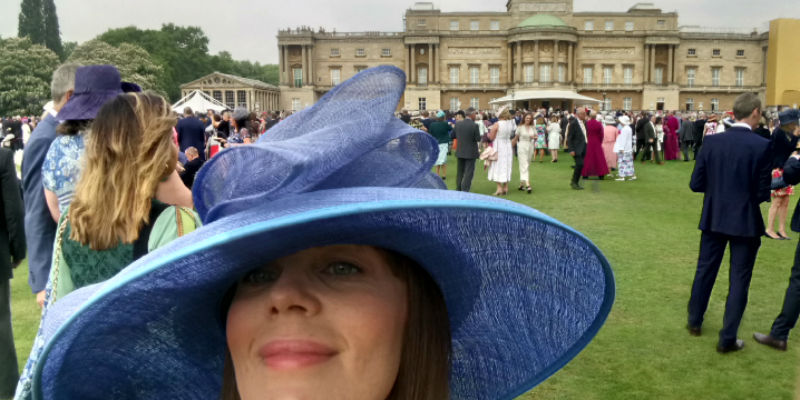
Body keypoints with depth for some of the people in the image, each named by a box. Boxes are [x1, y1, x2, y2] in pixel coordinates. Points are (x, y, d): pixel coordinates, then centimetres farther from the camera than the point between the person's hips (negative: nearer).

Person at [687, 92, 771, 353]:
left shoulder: (711, 141, -6)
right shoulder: (762, 146, -14)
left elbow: (696, 184, -3)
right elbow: (763, 193, -13)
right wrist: (748, 189, 9)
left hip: (714, 218, 3)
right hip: (746, 221, -3)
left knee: (705, 270, 18)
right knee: (739, 279, 7)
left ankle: (695, 321, 33)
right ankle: (727, 339, 12)